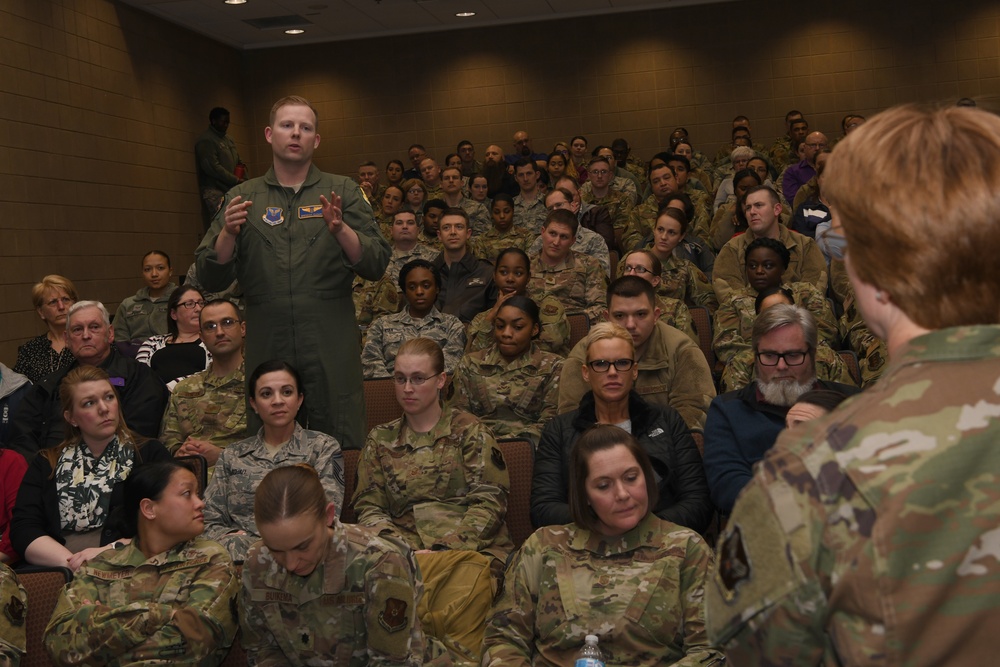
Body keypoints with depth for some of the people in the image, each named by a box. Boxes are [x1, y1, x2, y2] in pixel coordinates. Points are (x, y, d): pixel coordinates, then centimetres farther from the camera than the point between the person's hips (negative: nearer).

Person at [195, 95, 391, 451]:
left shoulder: (343, 192, 7)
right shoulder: (242, 198, 10)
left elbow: (376, 267, -2)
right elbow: (211, 278, 6)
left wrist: (340, 229, -18)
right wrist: (228, 233, -12)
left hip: (331, 351, -1)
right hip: (266, 350, 2)